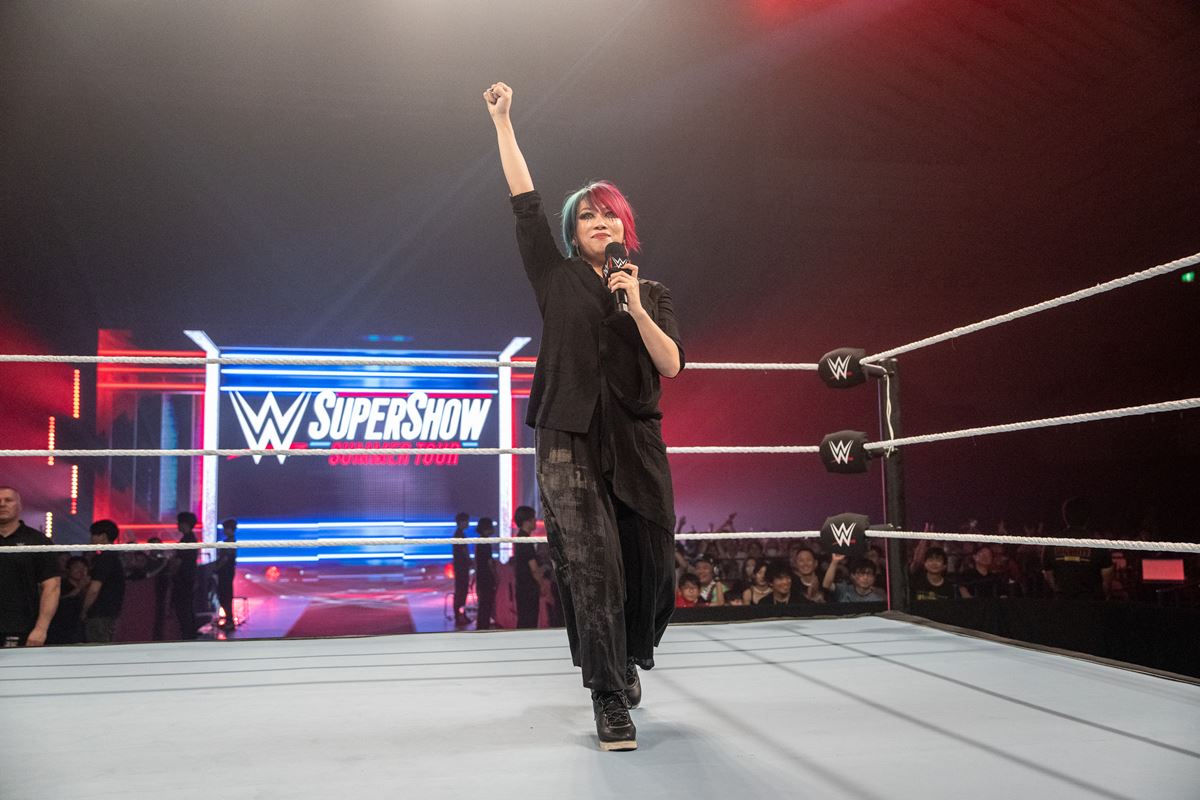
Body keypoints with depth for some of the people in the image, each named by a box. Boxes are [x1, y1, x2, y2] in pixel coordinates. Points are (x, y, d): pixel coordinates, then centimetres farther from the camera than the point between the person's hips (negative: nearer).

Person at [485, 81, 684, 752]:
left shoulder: (652, 293, 13)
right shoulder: (558, 278, 9)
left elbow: (671, 366, 1)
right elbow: (526, 202, 4)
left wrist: (637, 311, -13)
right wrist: (503, 121, 4)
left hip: (637, 444, 3)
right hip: (570, 443, -2)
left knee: (652, 568, 7)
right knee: (592, 570, -9)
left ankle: (631, 659, 35)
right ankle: (610, 701, 0)